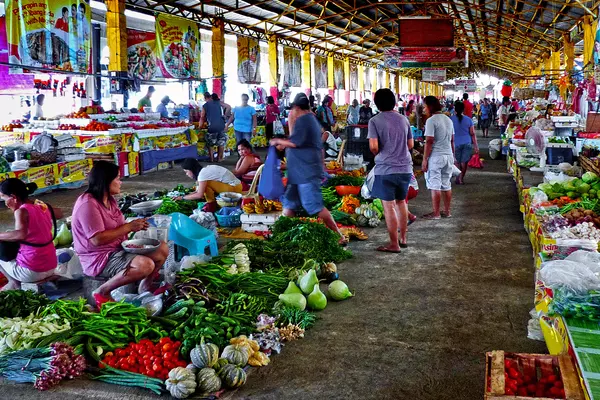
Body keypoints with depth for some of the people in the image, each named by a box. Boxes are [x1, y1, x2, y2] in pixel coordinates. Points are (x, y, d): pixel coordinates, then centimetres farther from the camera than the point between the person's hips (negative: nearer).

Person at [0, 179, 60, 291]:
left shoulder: (21, 211, -15)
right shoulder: (42, 206, 6)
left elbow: (21, 234, -33)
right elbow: (59, 213, 27)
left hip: (32, 272, -7)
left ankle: (15, 283, 15)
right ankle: (15, 282, 25)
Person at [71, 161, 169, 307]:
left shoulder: (109, 199, 9)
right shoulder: (88, 204, -21)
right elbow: (98, 239, -27)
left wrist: (134, 226, -4)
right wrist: (129, 226, -21)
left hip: (118, 249, 10)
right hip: (100, 258, -10)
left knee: (162, 249, 4)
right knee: (145, 265, -32)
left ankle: (145, 286, 20)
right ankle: (102, 292, -13)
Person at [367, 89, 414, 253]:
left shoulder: (375, 121, -8)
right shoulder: (404, 119, 7)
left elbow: (373, 147, -16)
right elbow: (411, 144, 11)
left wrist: (378, 154, 5)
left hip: (386, 169, -5)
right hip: (405, 167, 5)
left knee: (389, 206, 2)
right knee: (401, 202, 19)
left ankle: (394, 244, 7)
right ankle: (403, 238, 27)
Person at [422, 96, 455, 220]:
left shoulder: (431, 120, -13)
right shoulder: (448, 120, 12)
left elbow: (429, 142, -16)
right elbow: (452, 140, 16)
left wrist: (425, 159, -13)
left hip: (435, 157, -8)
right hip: (448, 156, 8)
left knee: (435, 186, -1)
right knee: (446, 184, 13)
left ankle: (436, 213, 2)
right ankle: (447, 211, 19)